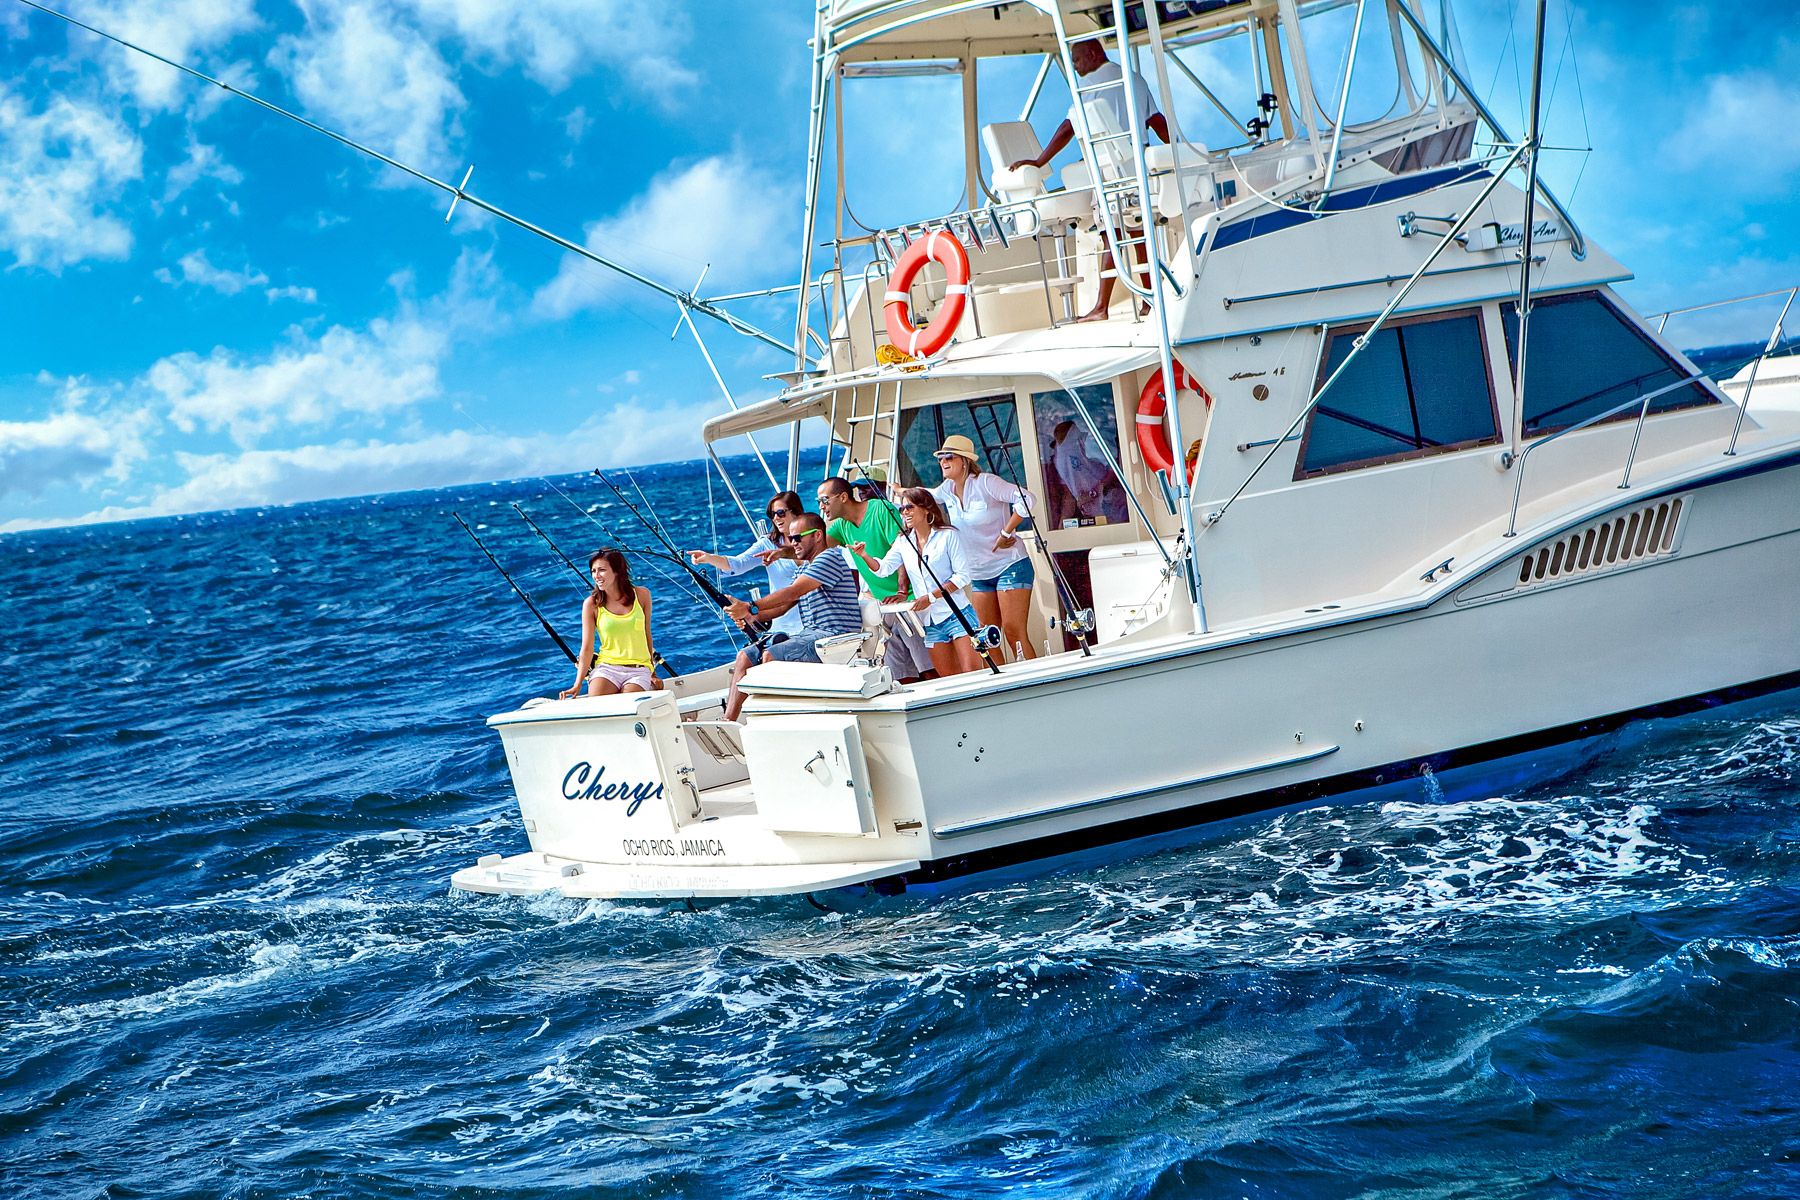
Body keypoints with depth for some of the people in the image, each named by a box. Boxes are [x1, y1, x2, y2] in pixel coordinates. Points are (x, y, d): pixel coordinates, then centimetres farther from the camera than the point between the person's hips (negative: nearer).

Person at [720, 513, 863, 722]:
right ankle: (727, 721, -8)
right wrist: (753, 617, -5)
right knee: (745, 656, 0)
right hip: (809, 634, 10)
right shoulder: (805, 567, 23)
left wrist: (751, 608, -26)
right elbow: (785, 605, 15)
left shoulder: (830, 558, -9)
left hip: (835, 635, -10)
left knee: (771, 656, -28)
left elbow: (792, 593, -20)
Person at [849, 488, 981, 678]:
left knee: (972, 673, -16)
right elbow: (883, 568, 0)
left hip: (956, 614, -5)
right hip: (930, 621, 5)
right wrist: (864, 556, -20)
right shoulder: (903, 542, 12)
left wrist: (931, 597, -16)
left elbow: (962, 576, -8)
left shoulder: (947, 536, -4)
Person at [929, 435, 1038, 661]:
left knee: (1013, 632, -16)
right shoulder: (948, 489, 6)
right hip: (979, 575, 8)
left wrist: (1006, 533, -21)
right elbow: (927, 496, 31)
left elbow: (1026, 499, -24)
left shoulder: (985, 483, -15)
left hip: (1009, 566, -8)